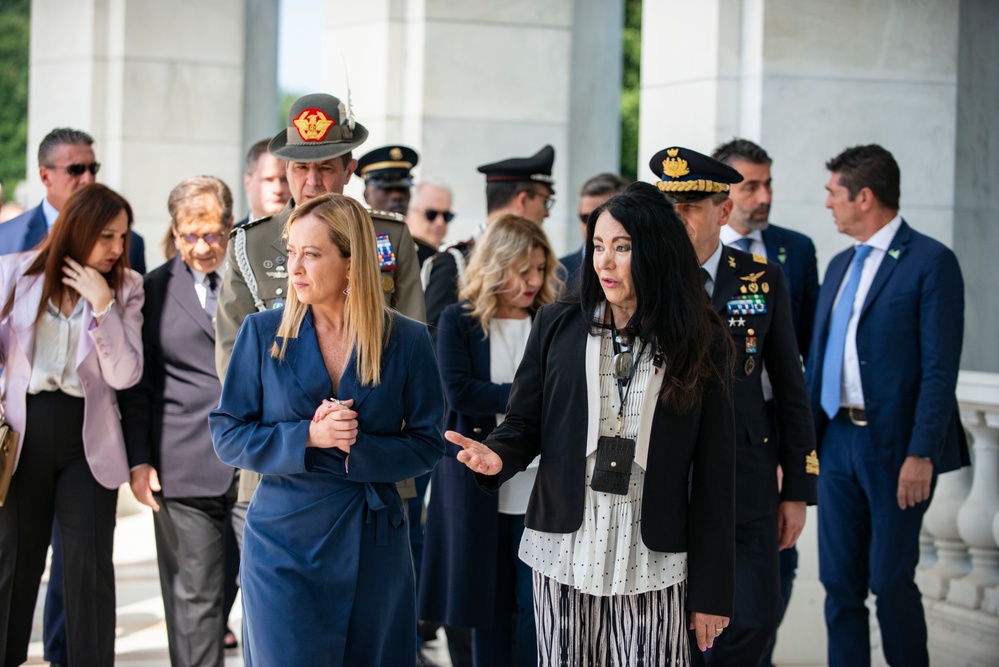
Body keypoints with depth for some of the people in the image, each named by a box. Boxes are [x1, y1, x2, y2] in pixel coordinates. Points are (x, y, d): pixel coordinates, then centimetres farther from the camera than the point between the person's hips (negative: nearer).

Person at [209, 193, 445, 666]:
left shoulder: (406, 340, -2)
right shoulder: (263, 333, -2)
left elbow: (427, 444, 1)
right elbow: (227, 436, -1)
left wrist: (356, 447, -16)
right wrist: (307, 437, -17)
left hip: (373, 543, 1)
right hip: (283, 537, -1)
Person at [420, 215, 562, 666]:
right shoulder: (459, 320, 1)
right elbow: (459, 391, -11)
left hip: (538, 482, 1)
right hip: (478, 481, -1)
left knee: (536, 602, -1)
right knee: (487, 598, 9)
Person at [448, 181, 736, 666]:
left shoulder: (701, 344, 2)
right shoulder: (557, 326, 6)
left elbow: (714, 472, 1)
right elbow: (525, 422, 10)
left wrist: (711, 590, -1)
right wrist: (498, 455, -15)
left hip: (653, 565, -1)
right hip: (565, 553, 1)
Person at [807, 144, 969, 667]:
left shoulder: (930, 262, -8)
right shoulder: (840, 266, 15)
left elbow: (940, 368, -13)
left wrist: (921, 453, -18)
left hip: (894, 447, -7)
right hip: (837, 442, 7)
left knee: (891, 581, -1)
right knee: (839, 581, 8)